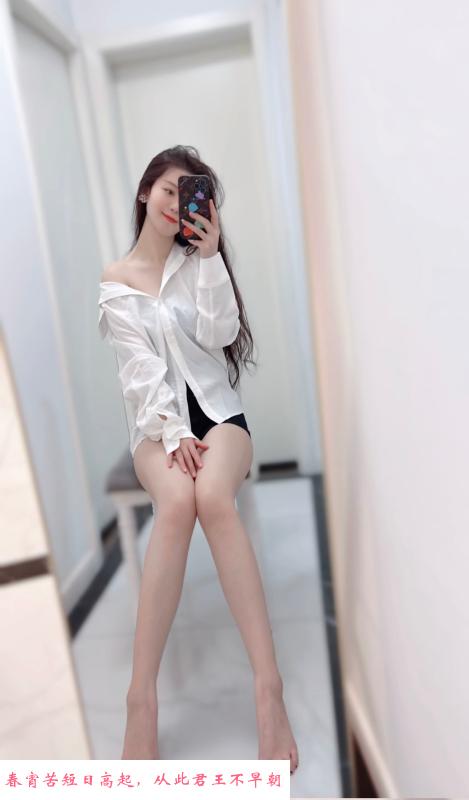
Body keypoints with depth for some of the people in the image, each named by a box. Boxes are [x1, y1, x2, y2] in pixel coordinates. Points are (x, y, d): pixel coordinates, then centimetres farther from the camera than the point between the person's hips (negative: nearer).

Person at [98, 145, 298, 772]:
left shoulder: (199, 262, 12)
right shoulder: (114, 283, 8)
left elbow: (219, 335, -5)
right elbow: (141, 367, -5)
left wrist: (210, 256, -8)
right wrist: (172, 432, -17)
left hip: (216, 409, 1)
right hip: (155, 421, 0)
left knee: (212, 496, -34)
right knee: (176, 501, -35)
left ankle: (269, 687, -34)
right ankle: (142, 698, -30)